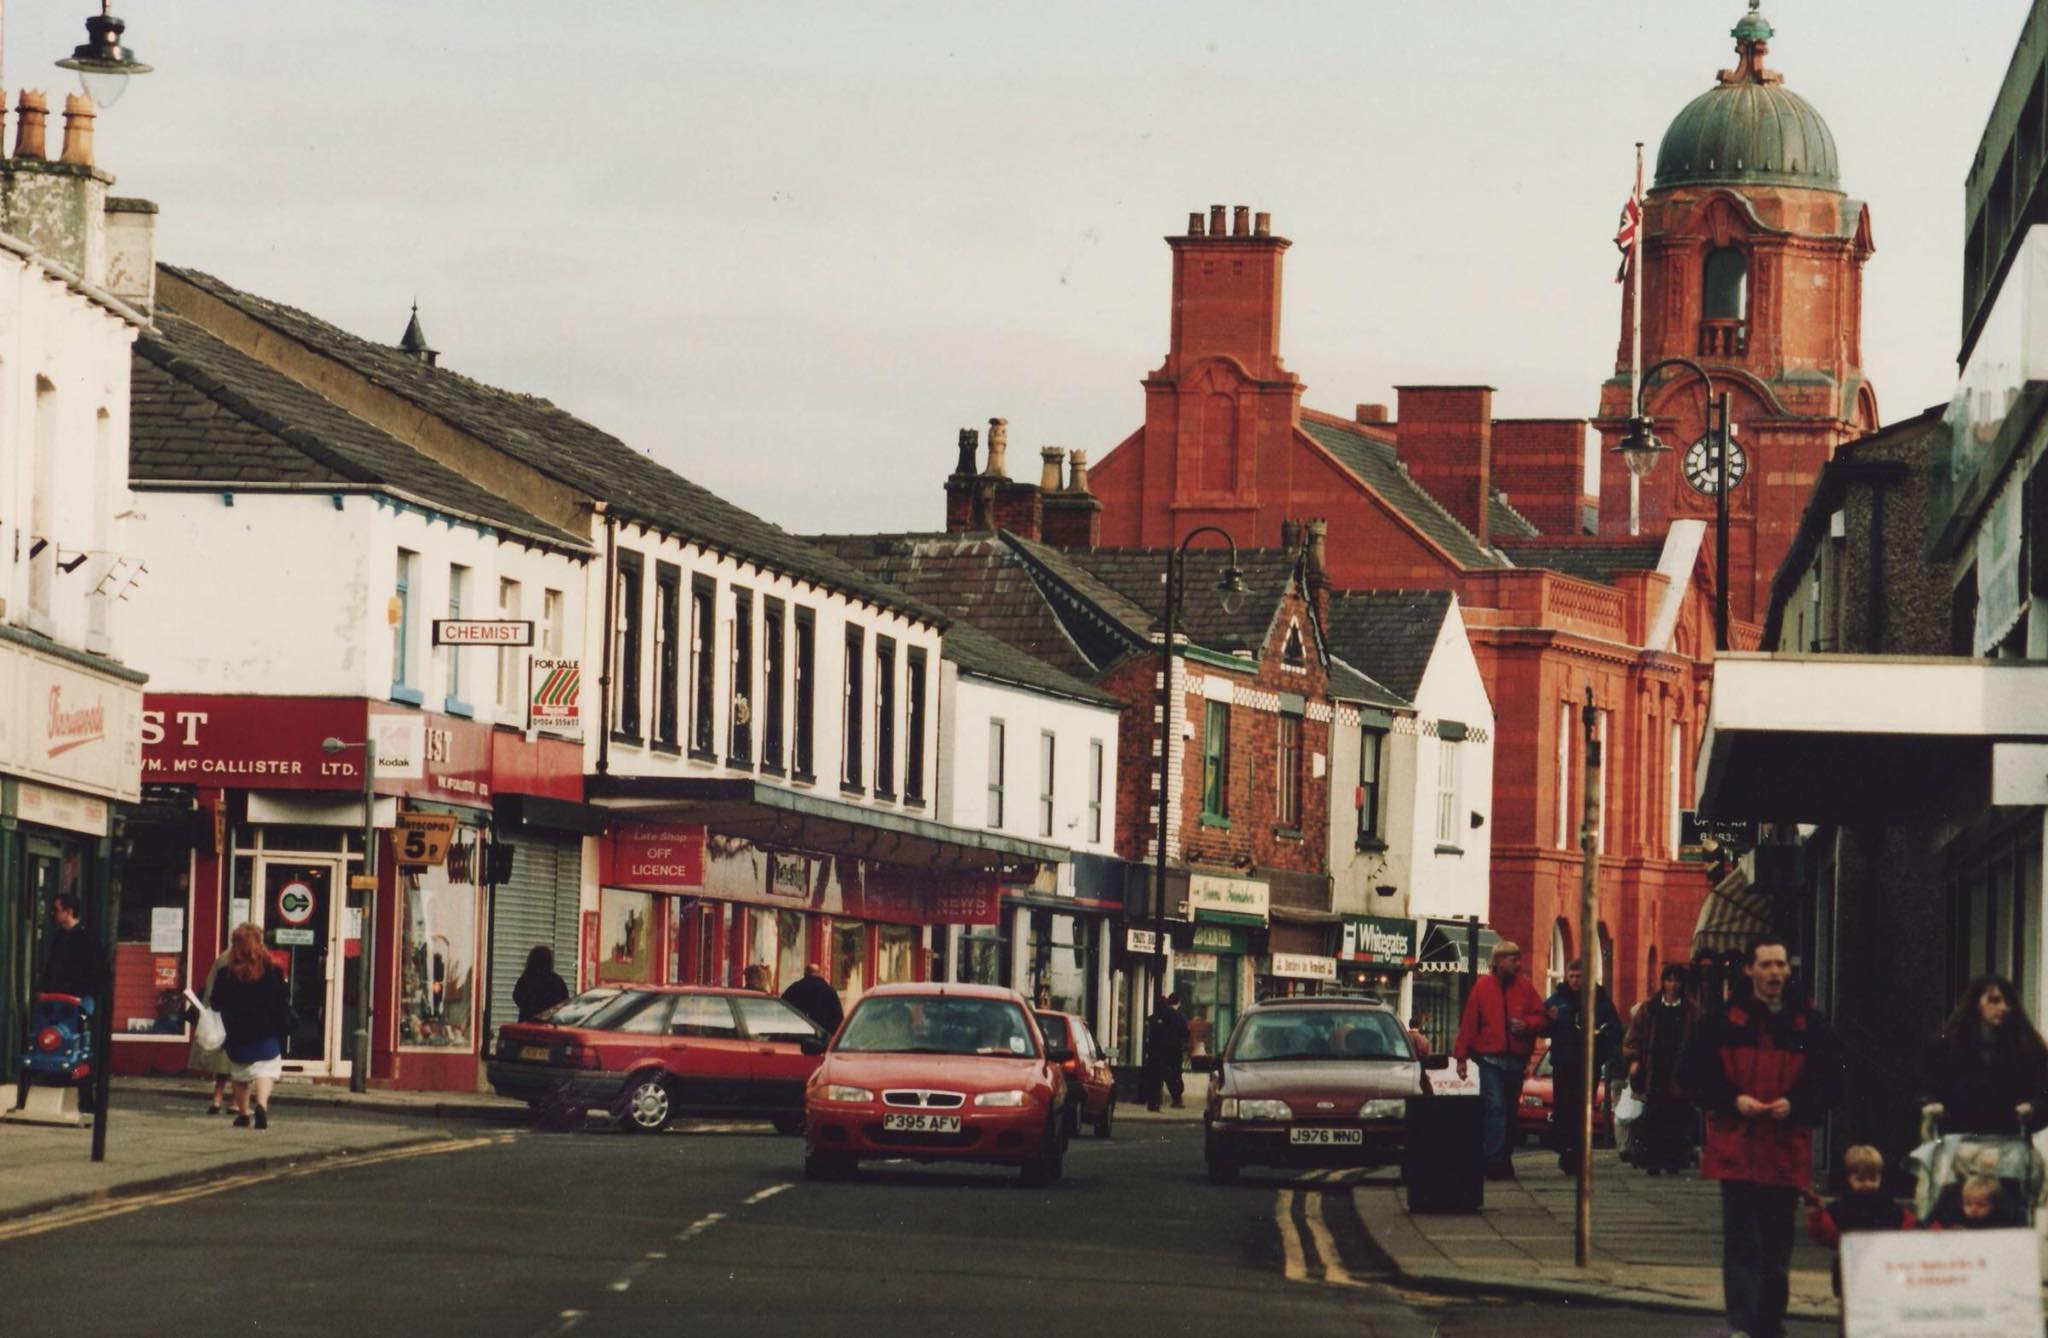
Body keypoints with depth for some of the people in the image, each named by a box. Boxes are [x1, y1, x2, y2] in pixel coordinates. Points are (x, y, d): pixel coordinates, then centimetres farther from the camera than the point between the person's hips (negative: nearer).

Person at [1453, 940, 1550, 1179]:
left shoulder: (1524, 988, 8)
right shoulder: (1482, 987, 0)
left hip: (1516, 1059, 4)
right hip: (1490, 1059, -4)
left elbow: (1542, 1018, 11)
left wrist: (1526, 1024, -12)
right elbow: (1468, 1023, 0)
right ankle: (1496, 1162, -17)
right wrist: (1461, 1056, -4)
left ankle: (1502, 1158, 16)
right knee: (1495, 1108, -13)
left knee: (1509, 1112, 8)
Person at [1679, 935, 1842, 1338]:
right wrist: (1733, 1100, -11)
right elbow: (1691, 1077, 3)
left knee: (1777, 1250, 11)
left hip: (1788, 1151, 2)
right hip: (1736, 1149, -2)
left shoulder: (1808, 1024, 5)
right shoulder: (1724, 1021, 1)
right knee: (1742, 1244, -9)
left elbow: (1830, 1082, 8)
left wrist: (1795, 1104, -11)